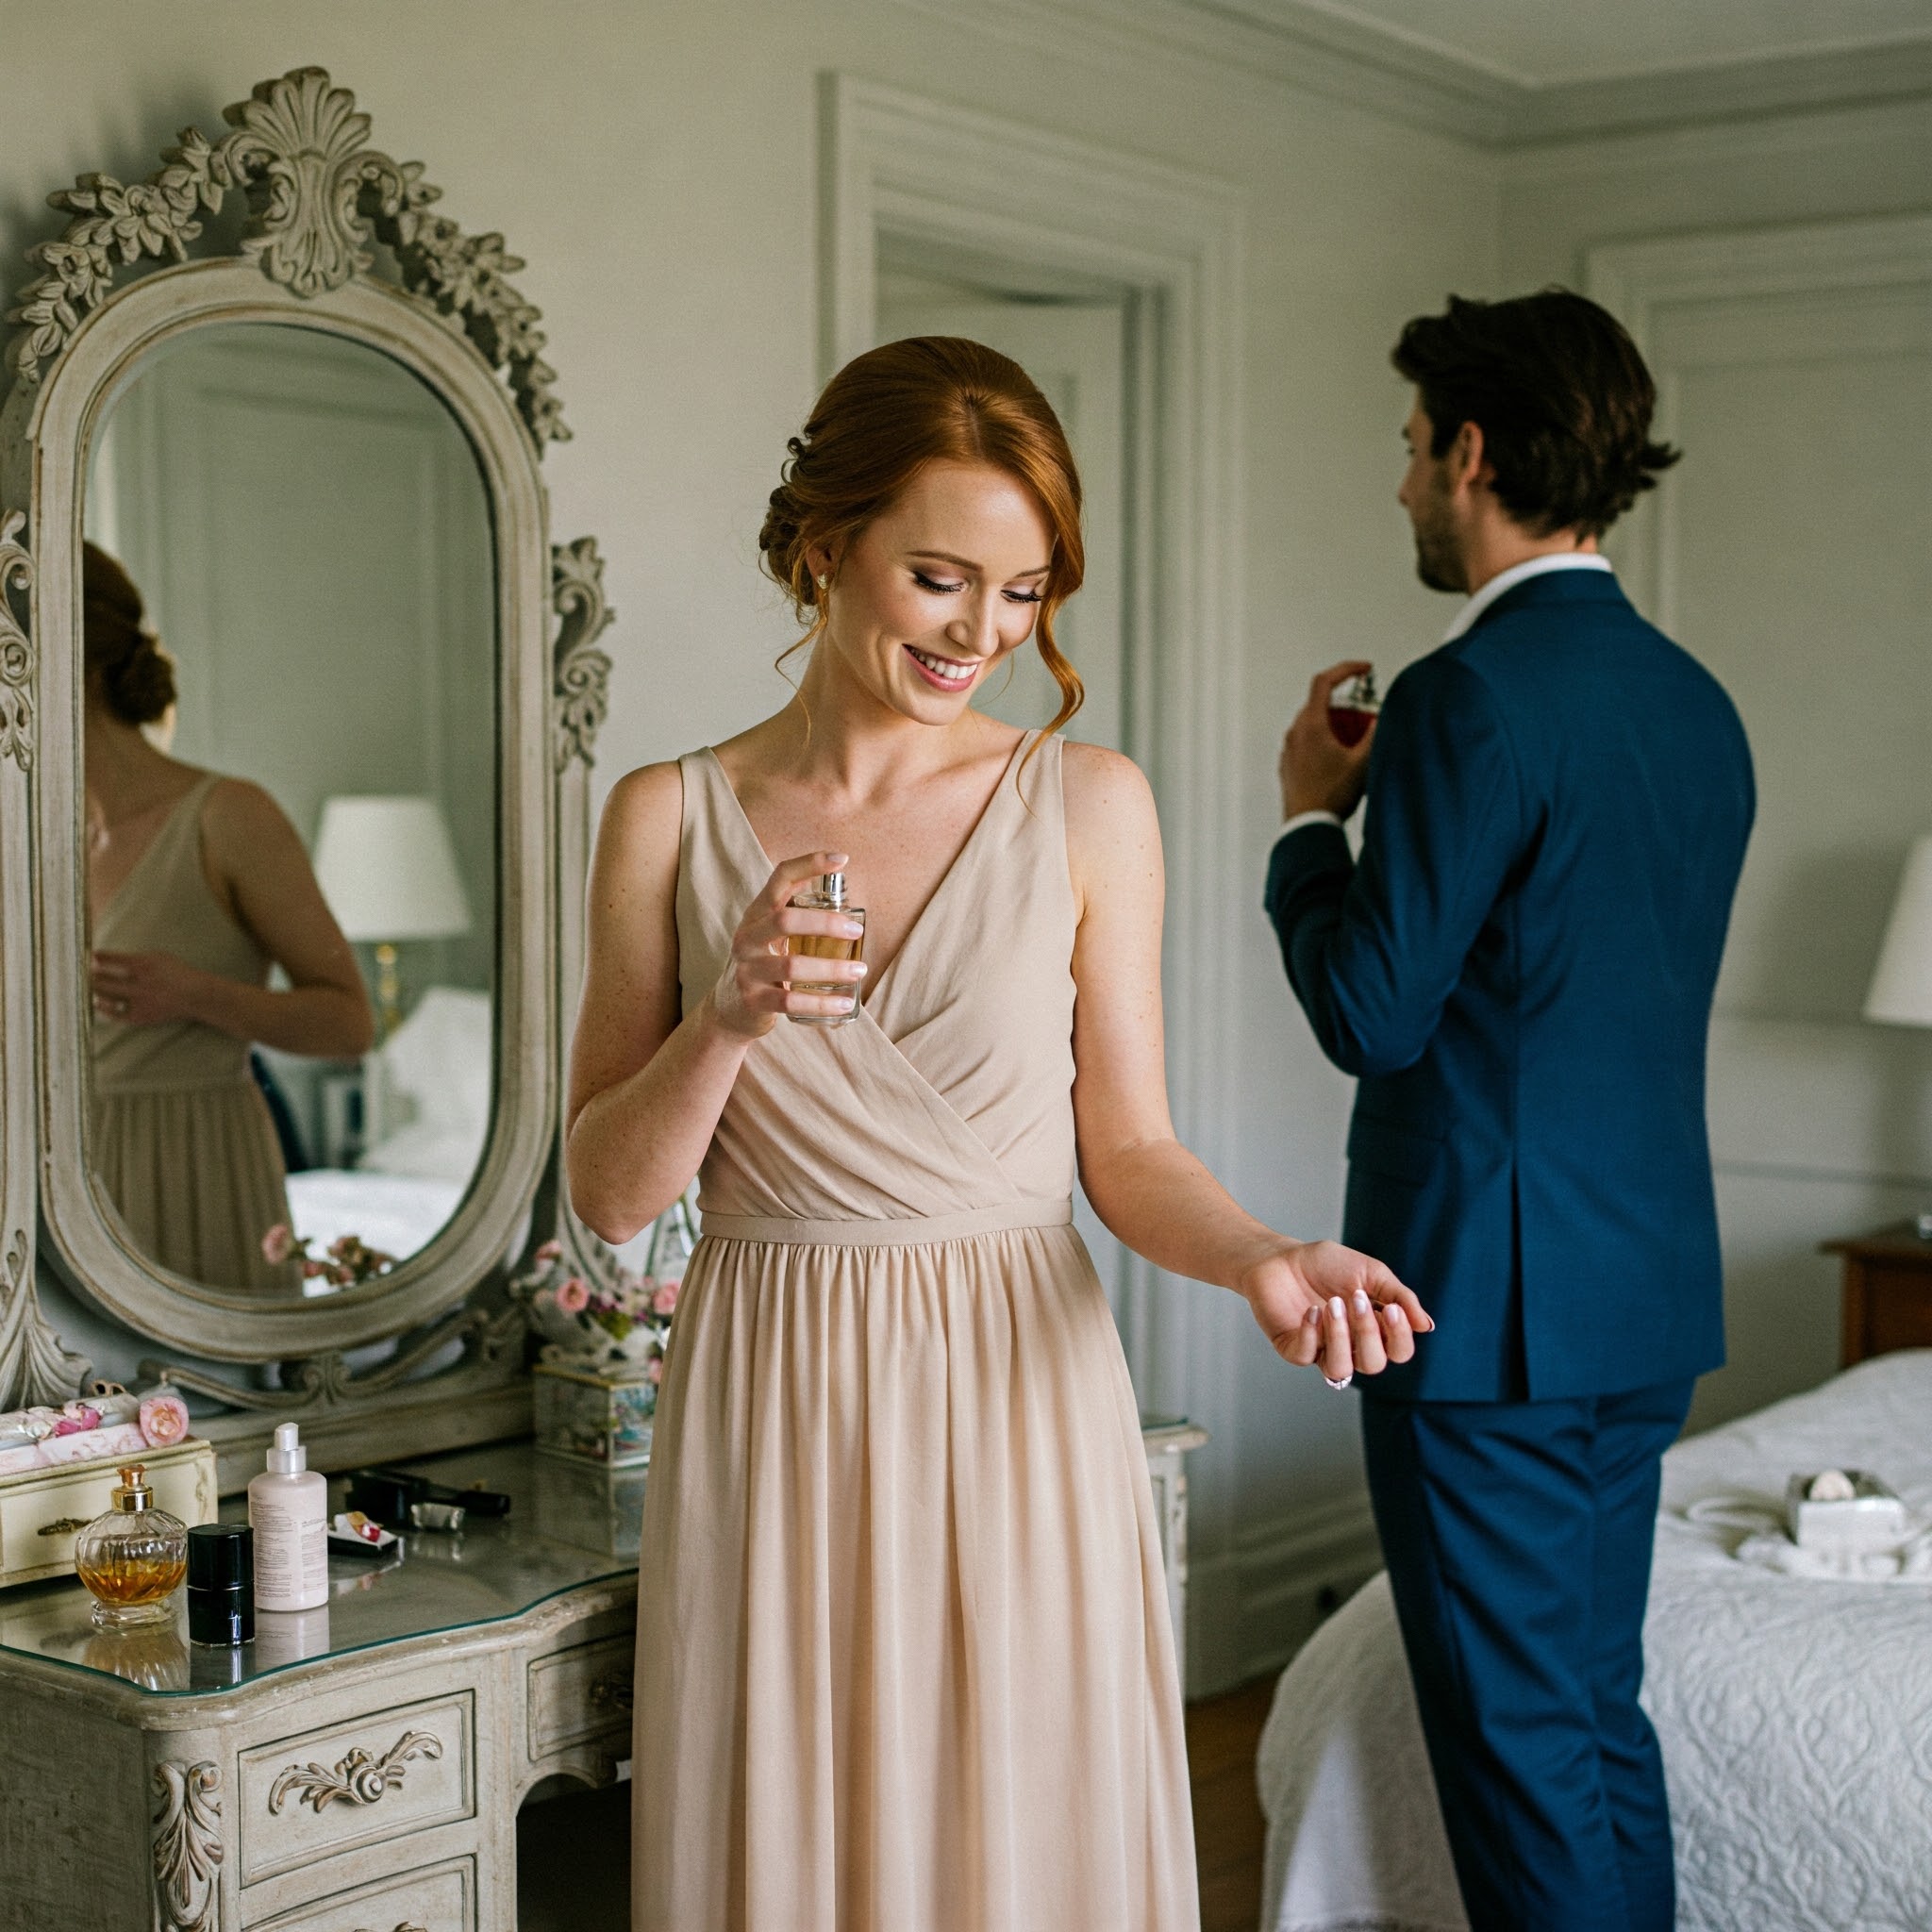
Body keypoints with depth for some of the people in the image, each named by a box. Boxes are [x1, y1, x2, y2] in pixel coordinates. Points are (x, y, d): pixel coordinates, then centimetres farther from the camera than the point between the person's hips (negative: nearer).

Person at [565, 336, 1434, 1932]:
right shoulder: (671, 818, 0)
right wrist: (724, 1024, -16)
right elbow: (610, 1197, 1)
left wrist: (1256, 1256, -19)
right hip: (773, 1421, 1)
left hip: (1018, 1400, 0)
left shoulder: (1090, 806, -1)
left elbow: (1129, 1148, 1)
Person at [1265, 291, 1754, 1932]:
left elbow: (1370, 1012, -17)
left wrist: (1313, 814, -1)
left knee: (1520, 1738, 2)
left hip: (1494, 1302, -9)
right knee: (1599, 1712, 19)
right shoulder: (1698, 704, 10)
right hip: (1654, 1297, 9)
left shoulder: (1472, 697, -17)